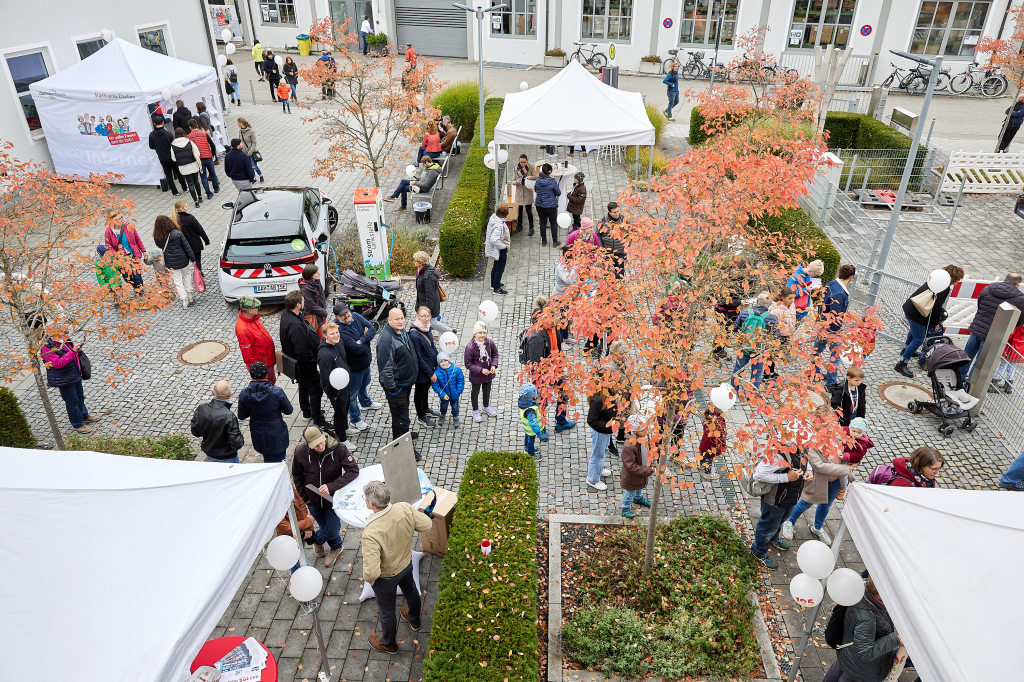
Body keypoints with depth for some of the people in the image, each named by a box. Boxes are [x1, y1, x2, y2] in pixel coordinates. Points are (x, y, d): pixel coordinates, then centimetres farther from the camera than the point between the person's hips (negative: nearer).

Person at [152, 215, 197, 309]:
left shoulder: (157, 238, -14)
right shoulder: (177, 234, -19)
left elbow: (160, 246, 6)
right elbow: (186, 247, -12)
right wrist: (193, 258, -2)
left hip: (171, 263, 1)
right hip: (183, 260, -1)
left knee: (177, 280, 13)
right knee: (187, 275, 24)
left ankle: (184, 300, 16)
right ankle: (189, 296, 32)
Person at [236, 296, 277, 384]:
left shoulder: (252, 317, -6)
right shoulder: (243, 330, -33)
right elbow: (248, 356, -26)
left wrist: (273, 350, 21)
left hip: (269, 359, 9)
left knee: (272, 382, 29)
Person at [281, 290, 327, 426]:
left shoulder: (287, 314, -5)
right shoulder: (295, 325, -37)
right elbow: (303, 351, -33)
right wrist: (314, 365, -21)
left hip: (300, 364, 10)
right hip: (305, 365, -10)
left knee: (304, 386, 28)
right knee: (316, 390, 6)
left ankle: (307, 412, 48)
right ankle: (318, 420, 20)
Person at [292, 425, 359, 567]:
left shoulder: (337, 448, -29)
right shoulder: (300, 452, -21)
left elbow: (353, 470, -28)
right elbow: (297, 475, -1)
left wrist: (331, 486, -35)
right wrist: (303, 496, 0)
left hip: (333, 497, -2)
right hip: (312, 499, 2)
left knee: (333, 530, 6)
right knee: (325, 526, 22)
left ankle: (316, 539, 43)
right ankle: (336, 547, 53)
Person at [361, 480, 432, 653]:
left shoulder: (371, 533, -43)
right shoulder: (405, 509, -28)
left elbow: (372, 572, -38)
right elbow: (426, 525, -11)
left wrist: (368, 577, -15)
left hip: (386, 577, -5)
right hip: (406, 563, 5)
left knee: (386, 611, 24)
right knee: (410, 591, 36)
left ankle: (388, 644, 53)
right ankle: (414, 620, 66)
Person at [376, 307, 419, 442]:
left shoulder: (402, 331, 2)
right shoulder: (386, 340, -28)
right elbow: (385, 366, -28)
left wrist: (413, 375, 21)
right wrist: (391, 387, -24)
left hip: (406, 380, 9)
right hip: (396, 385, -9)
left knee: (404, 409, 25)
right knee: (400, 413, 0)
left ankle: (405, 434, 43)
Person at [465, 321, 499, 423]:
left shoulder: (489, 343, -15)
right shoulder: (470, 347, -28)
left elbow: (495, 354, 4)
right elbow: (468, 364, -22)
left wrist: (494, 365, -12)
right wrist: (481, 370, -27)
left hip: (488, 373, 4)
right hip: (476, 376, -4)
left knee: (487, 390, 26)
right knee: (475, 392, 18)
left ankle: (486, 407, 51)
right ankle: (475, 411, 40)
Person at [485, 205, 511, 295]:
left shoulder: (493, 218, -5)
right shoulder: (498, 226, -34)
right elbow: (494, 240, -38)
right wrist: (503, 246, -24)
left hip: (497, 249, 10)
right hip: (500, 250, -10)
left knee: (496, 267, 26)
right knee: (500, 269, 7)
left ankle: (494, 284, 44)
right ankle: (496, 288, 21)